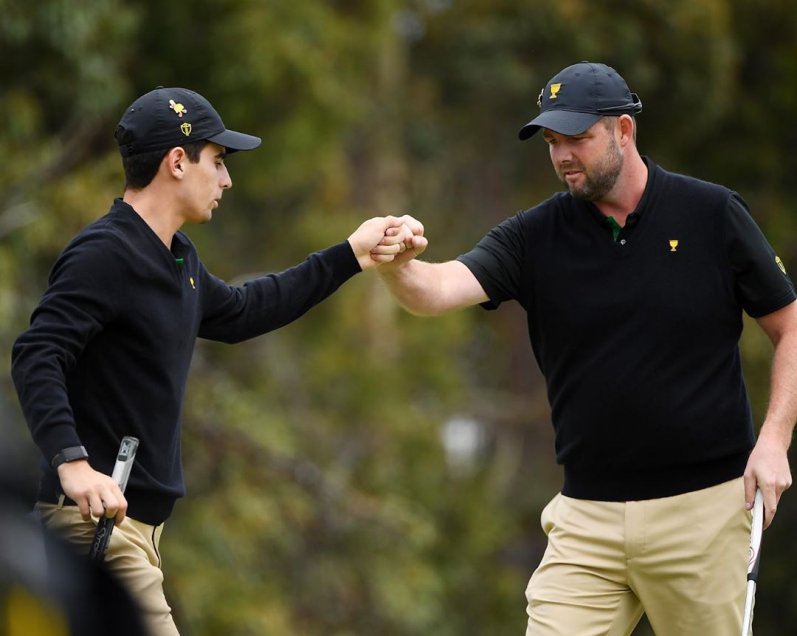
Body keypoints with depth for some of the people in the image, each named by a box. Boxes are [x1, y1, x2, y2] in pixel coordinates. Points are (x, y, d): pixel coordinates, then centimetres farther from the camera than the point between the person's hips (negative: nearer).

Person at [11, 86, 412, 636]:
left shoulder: (178, 259, 16)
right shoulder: (105, 255, -15)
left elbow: (237, 313, 34)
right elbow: (36, 357, -24)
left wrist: (348, 258, 33)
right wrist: (71, 461, -38)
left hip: (143, 520, 10)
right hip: (98, 512, -10)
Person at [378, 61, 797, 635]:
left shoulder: (713, 215, -3)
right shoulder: (536, 237, 1)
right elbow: (439, 290, -15)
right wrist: (397, 268, -38)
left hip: (704, 505, -2)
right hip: (588, 517, 2)